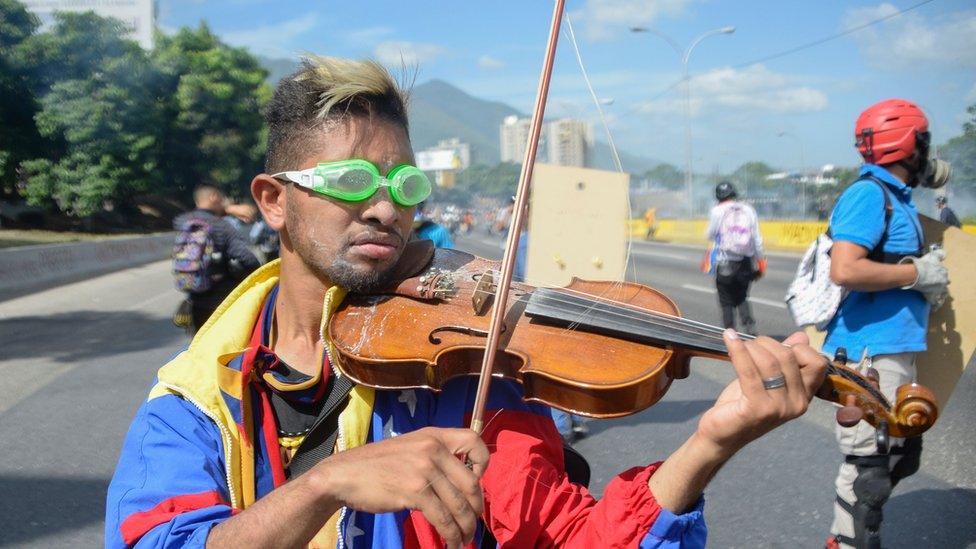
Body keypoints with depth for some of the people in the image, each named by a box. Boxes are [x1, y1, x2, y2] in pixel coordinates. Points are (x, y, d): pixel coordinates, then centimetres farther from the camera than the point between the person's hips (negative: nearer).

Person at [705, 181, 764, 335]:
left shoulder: (718, 211, -6)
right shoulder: (748, 210, 4)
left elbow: (710, 235, 1)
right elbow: (757, 239, 4)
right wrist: (760, 260, 12)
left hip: (724, 263, -4)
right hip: (745, 263, 4)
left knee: (726, 302, 8)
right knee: (742, 299, 20)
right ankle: (750, 328, 3)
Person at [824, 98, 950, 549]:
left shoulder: (896, 198, 14)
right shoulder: (870, 194, -14)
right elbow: (845, 270, -26)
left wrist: (927, 283, 6)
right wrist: (916, 274, -16)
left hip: (895, 350, 11)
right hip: (870, 352, -11)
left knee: (901, 454, 21)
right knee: (869, 463, -3)